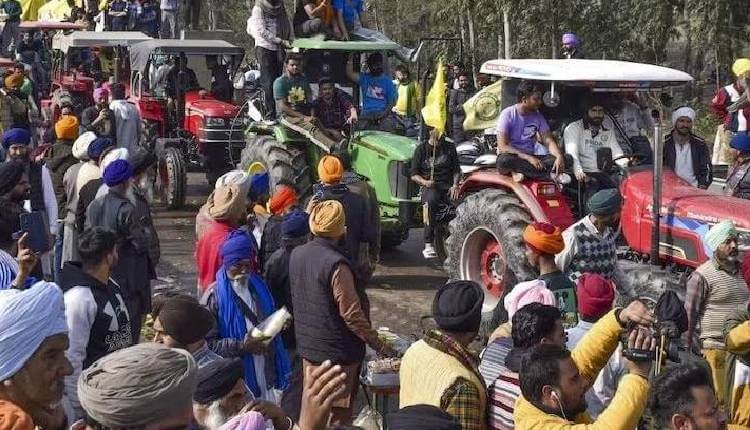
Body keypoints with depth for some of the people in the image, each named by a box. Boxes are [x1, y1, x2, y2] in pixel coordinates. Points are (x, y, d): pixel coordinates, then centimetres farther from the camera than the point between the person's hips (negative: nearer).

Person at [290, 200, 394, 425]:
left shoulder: (297, 254, -1)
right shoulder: (336, 265, -23)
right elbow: (352, 315, -20)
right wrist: (380, 346, -12)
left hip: (307, 345, 7)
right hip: (336, 351, -7)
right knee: (337, 415, 4)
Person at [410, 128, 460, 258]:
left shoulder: (450, 148, 16)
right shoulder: (421, 149, 8)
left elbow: (456, 170, 16)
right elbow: (413, 174, 6)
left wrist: (455, 185, -3)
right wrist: (424, 182, -15)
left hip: (448, 185, 3)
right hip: (429, 187, -3)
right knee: (431, 200, -38)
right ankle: (428, 245, -39)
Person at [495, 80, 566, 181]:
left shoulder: (538, 116, 6)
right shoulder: (508, 114, -10)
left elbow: (549, 141, 2)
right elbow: (502, 147, -18)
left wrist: (559, 156, -21)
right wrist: (528, 158, -26)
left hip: (530, 158, 5)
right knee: (504, 160, -42)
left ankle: (520, 170, -29)